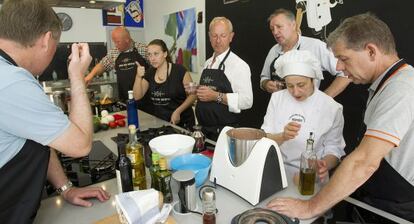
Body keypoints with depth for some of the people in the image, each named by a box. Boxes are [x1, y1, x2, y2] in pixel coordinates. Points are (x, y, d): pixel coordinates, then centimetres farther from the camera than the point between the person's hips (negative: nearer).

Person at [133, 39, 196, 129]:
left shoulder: (179, 70, -13)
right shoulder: (149, 73, 4)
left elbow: (192, 95, -12)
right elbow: (137, 96, -1)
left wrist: (178, 111, -21)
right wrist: (138, 77, -15)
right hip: (160, 122, 5)